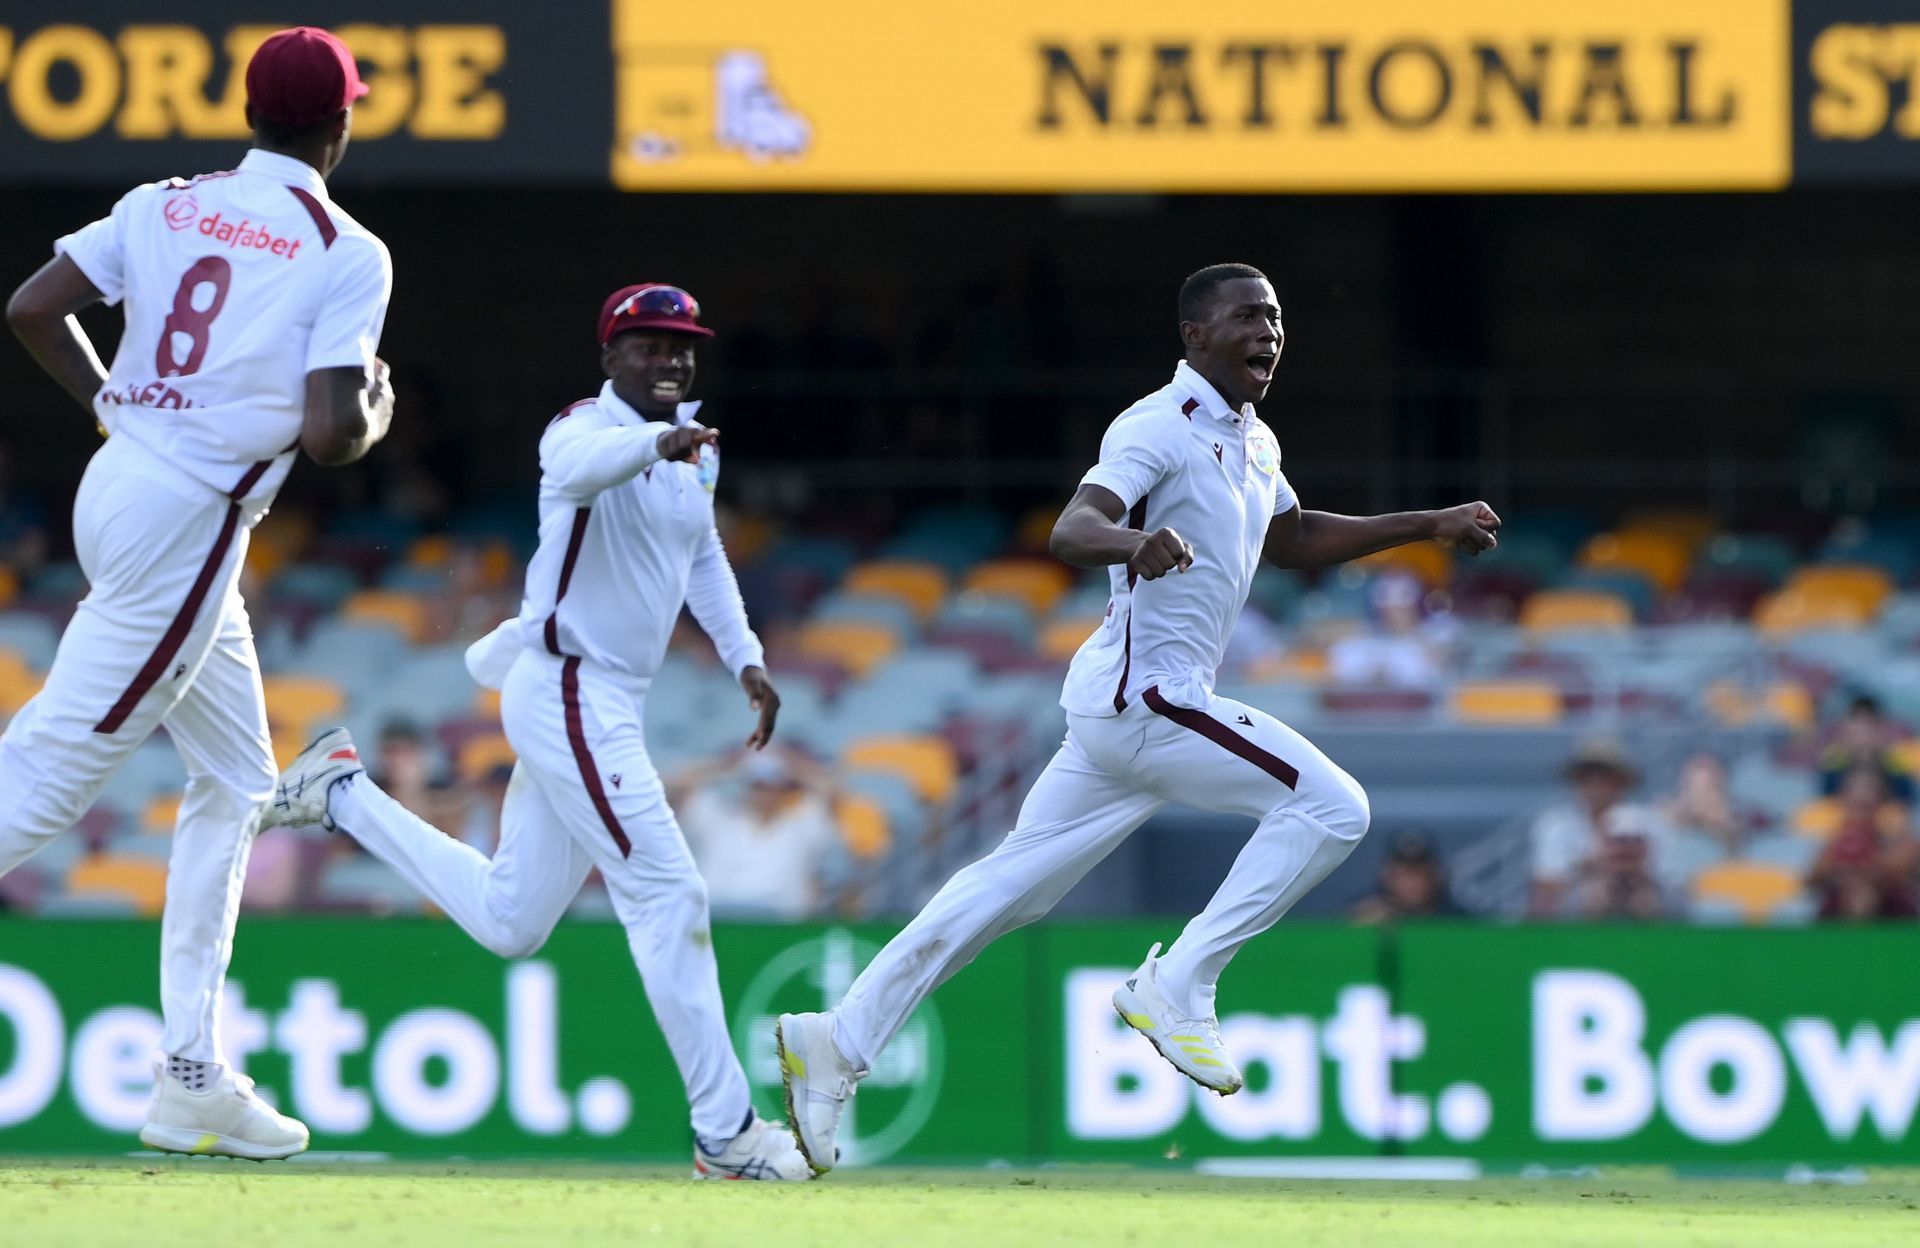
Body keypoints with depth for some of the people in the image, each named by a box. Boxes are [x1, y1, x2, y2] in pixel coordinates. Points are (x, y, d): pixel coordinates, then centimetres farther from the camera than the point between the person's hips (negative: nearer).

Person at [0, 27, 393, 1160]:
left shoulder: (163, 207, 9)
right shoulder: (346, 254, -9)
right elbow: (330, 433, -17)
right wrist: (378, 413, 5)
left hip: (120, 478, 8)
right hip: (189, 524, -8)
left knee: (236, 780, 17)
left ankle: (193, 1077, 16)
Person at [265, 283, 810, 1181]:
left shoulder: (697, 448, 11)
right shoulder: (583, 429, -14)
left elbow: (703, 556, 27)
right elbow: (578, 467, -39)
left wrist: (745, 660, 18)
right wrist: (656, 444, -58)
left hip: (610, 703, 9)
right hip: (568, 694, -9)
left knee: (508, 922, 15)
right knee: (668, 896, -12)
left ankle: (342, 794, 26)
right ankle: (725, 1133, -10)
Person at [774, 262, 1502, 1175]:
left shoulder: (1252, 443, 16)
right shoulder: (1159, 430, -15)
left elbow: (1291, 540, 33)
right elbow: (1071, 530, -29)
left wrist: (1428, 526, 26)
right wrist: (1133, 540, -52)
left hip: (1137, 704, 10)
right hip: (1143, 694, -10)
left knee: (1014, 886, 11)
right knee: (1330, 805, -13)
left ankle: (839, 1042, 11)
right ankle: (1177, 988, -9)